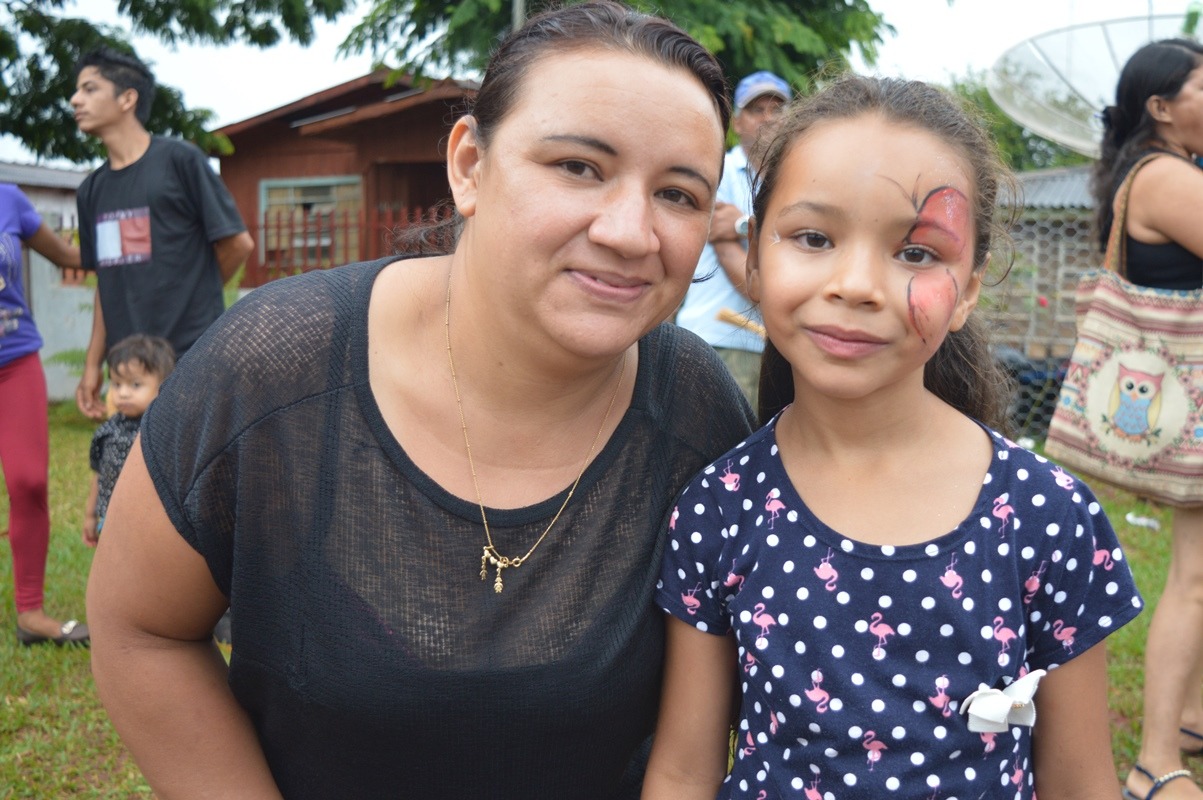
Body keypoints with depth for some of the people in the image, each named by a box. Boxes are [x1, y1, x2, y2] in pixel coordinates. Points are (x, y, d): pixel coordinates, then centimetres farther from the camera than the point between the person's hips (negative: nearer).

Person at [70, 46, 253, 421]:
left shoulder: (180, 160, -5)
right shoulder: (91, 190, 13)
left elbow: (238, 243, -2)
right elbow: (106, 283, 17)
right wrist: (92, 364, 12)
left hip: (193, 360, -6)